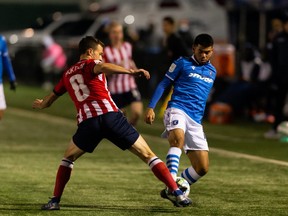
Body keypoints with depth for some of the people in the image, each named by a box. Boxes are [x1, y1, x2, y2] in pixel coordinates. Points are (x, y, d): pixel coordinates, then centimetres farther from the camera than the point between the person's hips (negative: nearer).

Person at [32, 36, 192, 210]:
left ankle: (55, 201, 17)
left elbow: (50, 99, 39)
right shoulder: (90, 64, 13)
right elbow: (102, 67, -13)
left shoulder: (67, 75, 27)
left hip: (87, 122, 3)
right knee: (147, 155, 3)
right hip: (110, 115, -3)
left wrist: (40, 105, 63)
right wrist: (131, 71, -24)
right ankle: (178, 194, -5)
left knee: (68, 158, 29)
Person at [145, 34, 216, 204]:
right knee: (178, 139, -39)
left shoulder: (212, 71, 20)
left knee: (202, 168, -2)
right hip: (177, 110, -6)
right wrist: (151, 107, -7)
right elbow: (164, 84, 3)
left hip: (196, 120, 6)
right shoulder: (182, 64, 5)